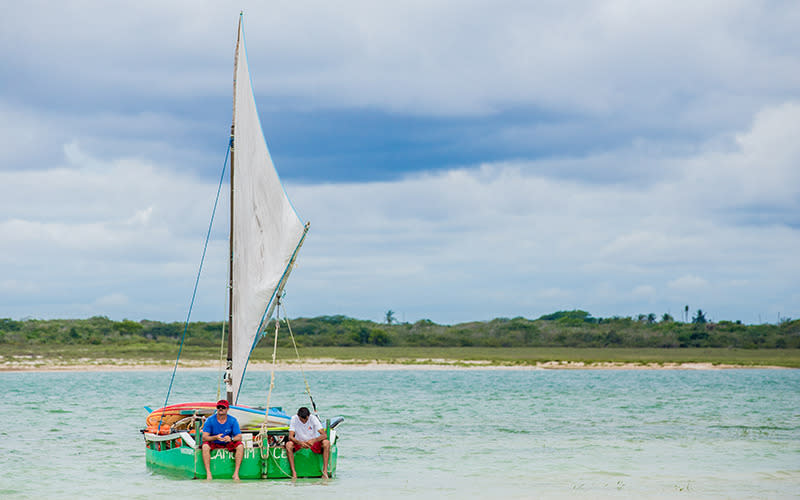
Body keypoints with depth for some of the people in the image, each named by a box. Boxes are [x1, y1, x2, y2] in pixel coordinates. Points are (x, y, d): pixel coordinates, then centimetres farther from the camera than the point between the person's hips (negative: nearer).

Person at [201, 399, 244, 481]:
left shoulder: (233, 420, -8)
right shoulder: (210, 420, -11)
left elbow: (239, 437, -12)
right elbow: (204, 437, -18)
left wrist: (231, 439, -36)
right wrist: (215, 437, -37)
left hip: (228, 444, 1)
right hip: (214, 444, -1)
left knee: (240, 446, -26)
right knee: (205, 446, -32)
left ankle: (236, 473, -25)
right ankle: (208, 473, -31)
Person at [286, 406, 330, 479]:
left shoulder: (313, 418, -16)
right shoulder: (294, 419, -14)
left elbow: (324, 435, -21)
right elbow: (290, 437, -19)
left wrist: (314, 440, -40)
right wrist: (300, 442, -39)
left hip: (313, 443, 0)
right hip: (299, 443, 0)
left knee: (326, 443, -30)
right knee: (288, 444, -31)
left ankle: (325, 470, -29)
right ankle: (293, 472, -29)